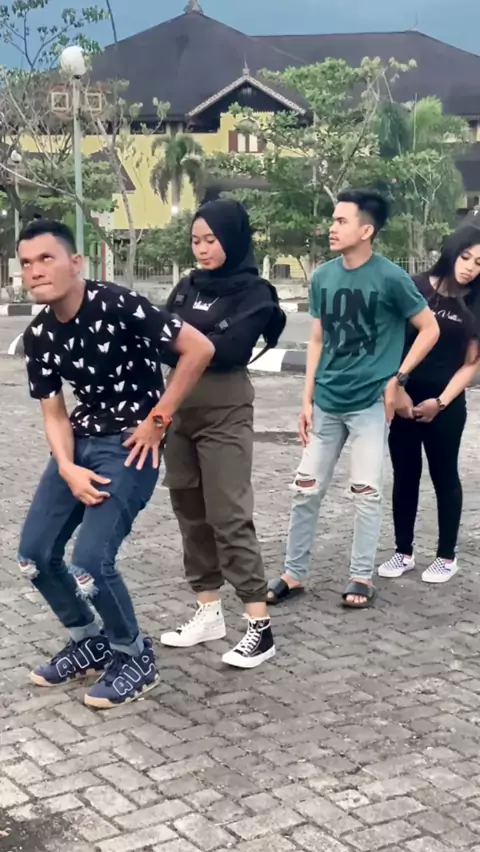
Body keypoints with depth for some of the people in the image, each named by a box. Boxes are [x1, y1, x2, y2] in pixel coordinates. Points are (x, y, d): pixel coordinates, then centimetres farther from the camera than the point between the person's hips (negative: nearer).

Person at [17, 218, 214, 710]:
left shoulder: (118, 306, -20)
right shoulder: (37, 336, 0)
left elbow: (199, 349, -19)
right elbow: (54, 412, 4)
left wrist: (158, 419, -14)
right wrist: (67, 469, -14)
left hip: (130, 444, -7)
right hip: (81, 442, 7)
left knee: (89, 563, -17)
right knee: (34, 554, 5)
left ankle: (135, 657, 10)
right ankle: (89, 643, 28)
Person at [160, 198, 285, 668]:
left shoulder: (253, 292, -6)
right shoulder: (187, 287, 12)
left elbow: (226, 349, -18)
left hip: (224, 414, -6)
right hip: (178, 409, 6)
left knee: (228, 516, -8)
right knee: (190, 512, 10)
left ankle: (260, 625, -3)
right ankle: (208, 612, 21)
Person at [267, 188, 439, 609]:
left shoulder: (390, 278, -11)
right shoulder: (322, 277, 3)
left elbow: (430, 329, -3)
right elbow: (318, 341, 9)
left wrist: (397, 378, -7)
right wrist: (307, 400, 6)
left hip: (370, 403, -4)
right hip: (327, 403, 4)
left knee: (367, 492, 2)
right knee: (307, 489, 7)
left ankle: (362, 577, 17)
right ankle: (294, 574, 19)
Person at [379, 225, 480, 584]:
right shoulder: (415, 288, -3)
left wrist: (441, 401, -9)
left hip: (446, 405, 0)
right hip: (403, 399, 0)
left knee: (444, 476, 9)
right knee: (405, 475, 9)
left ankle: (447, 556, 21)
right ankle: (404, 552, 22)